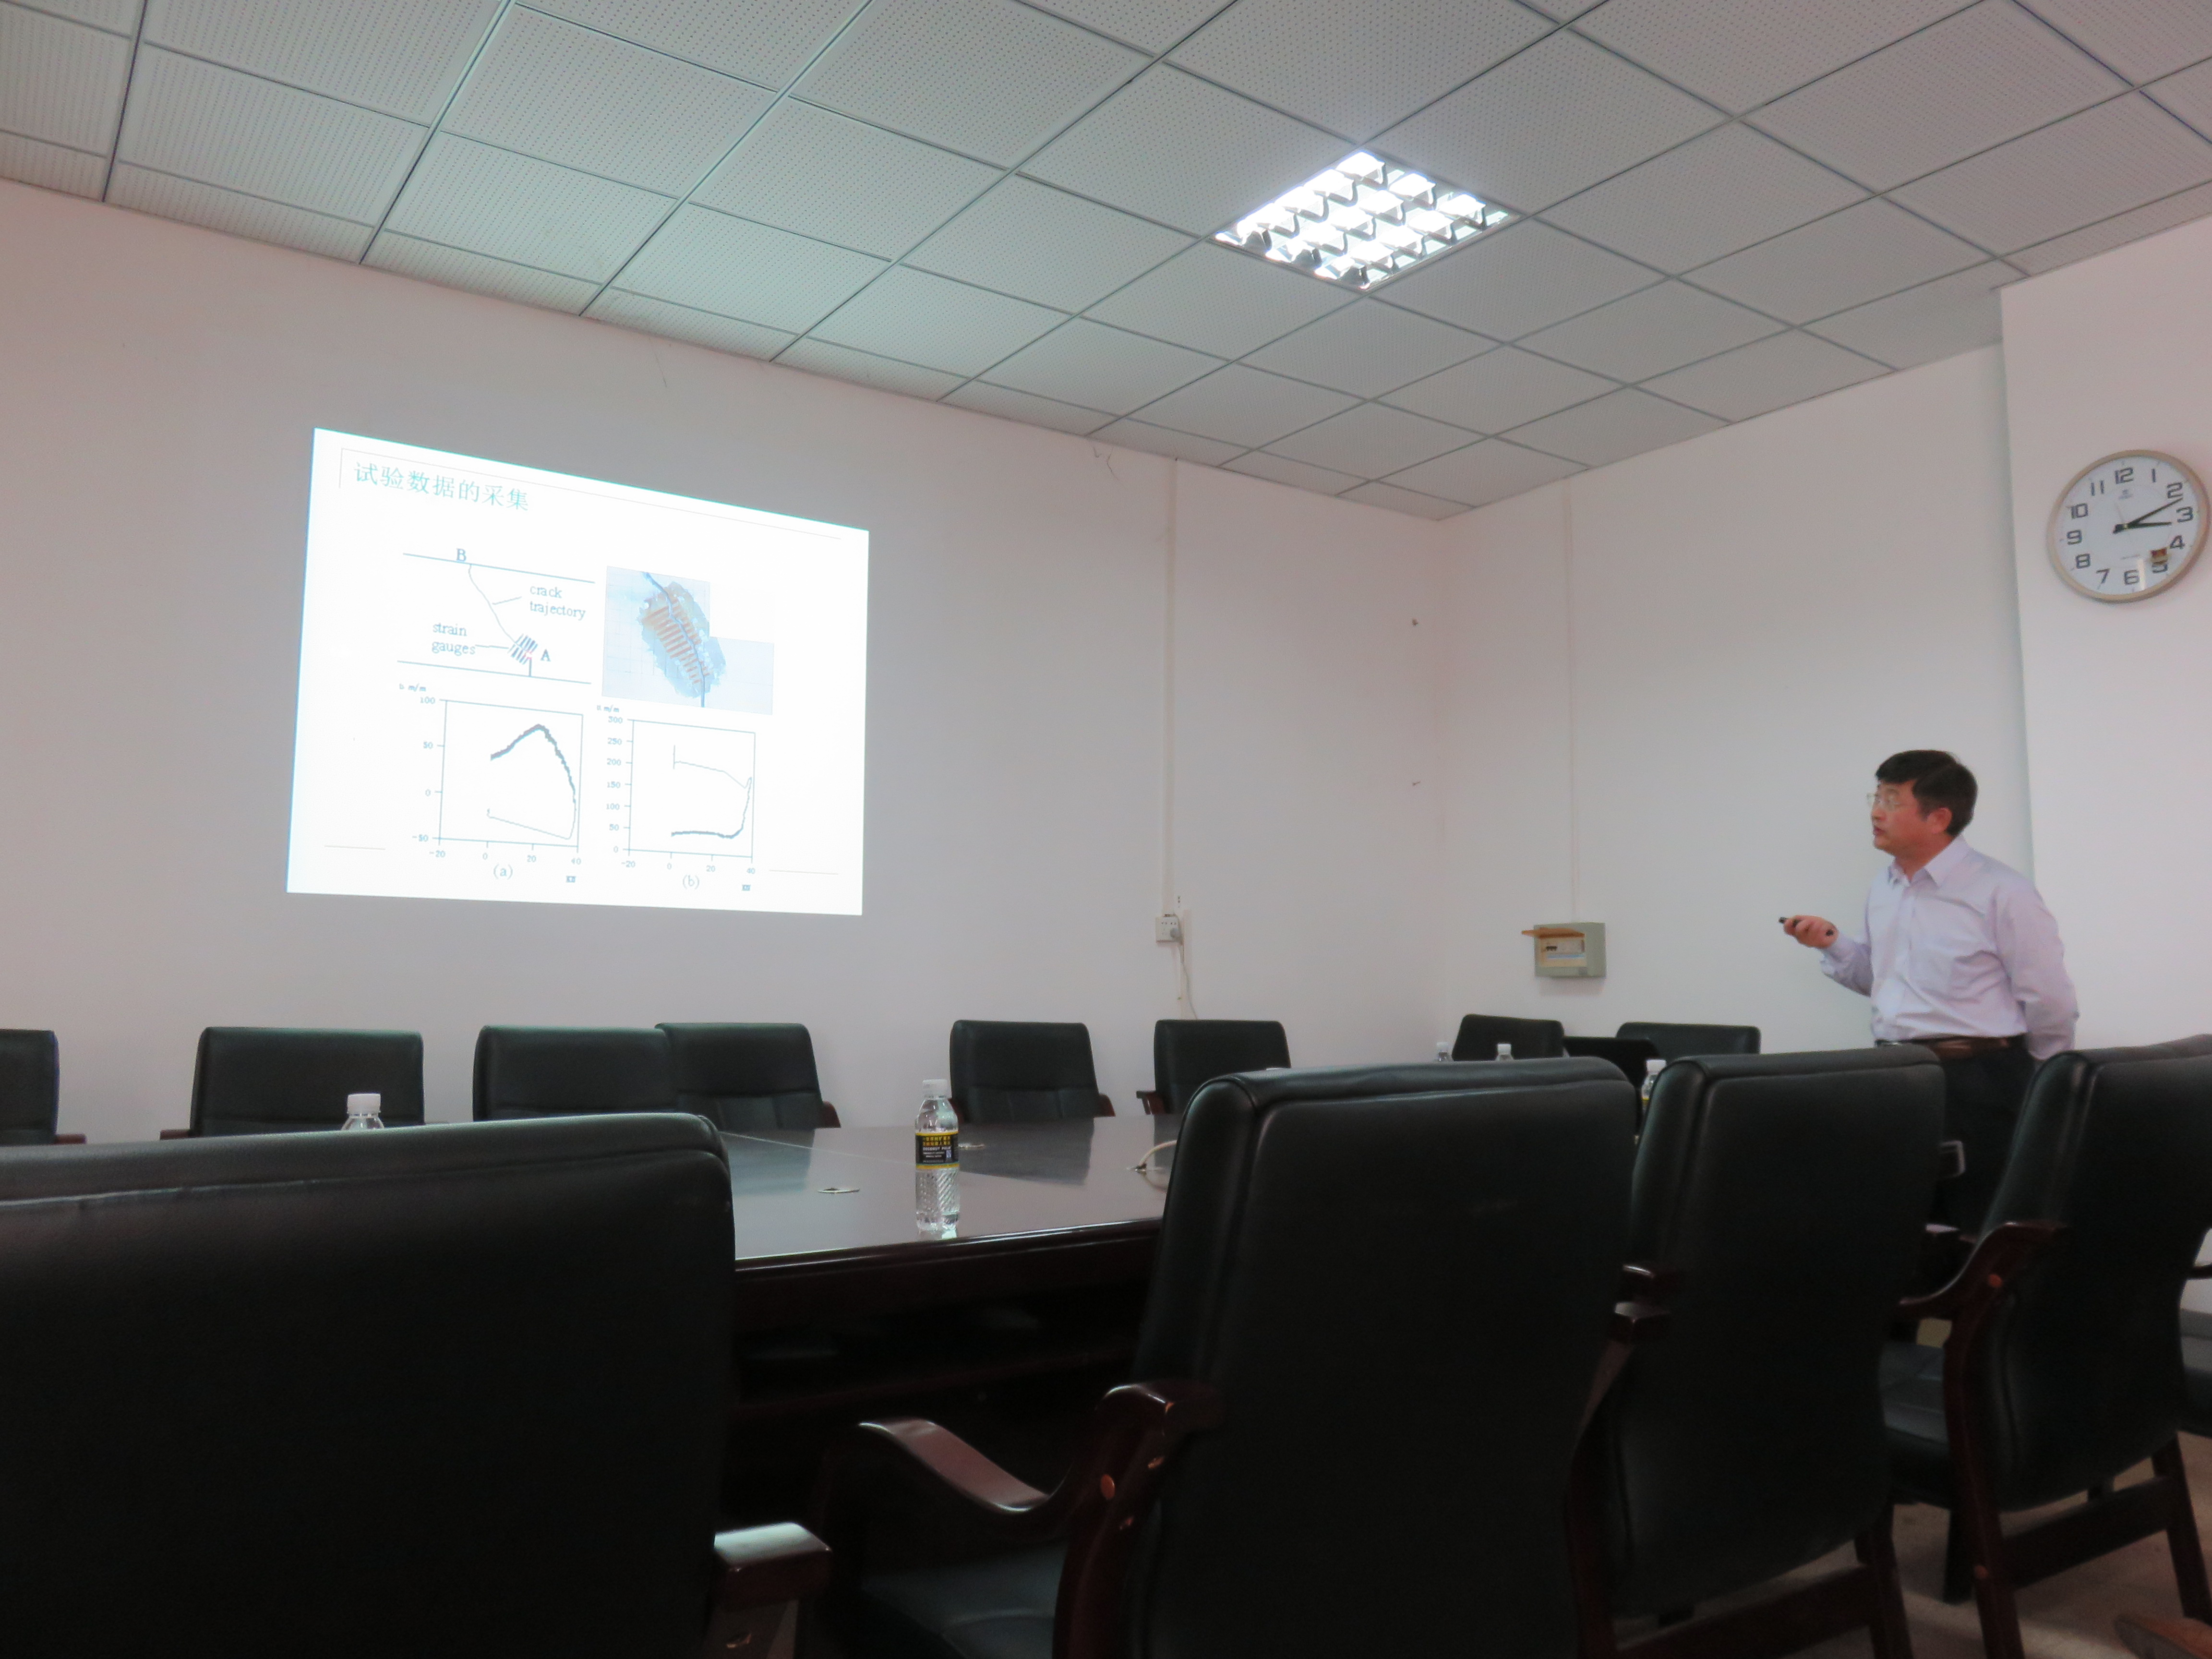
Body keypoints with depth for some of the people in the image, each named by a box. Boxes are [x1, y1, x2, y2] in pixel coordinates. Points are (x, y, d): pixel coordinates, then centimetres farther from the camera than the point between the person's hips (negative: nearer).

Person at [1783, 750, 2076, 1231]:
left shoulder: (2000, 892, -11)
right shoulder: (1882, 889, 12)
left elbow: (2048, 1003, -8)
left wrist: (2042, 1083, 3)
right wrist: (1833, 944, 6)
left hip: (1975, 1085, -7)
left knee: (1971, 1230, -2)